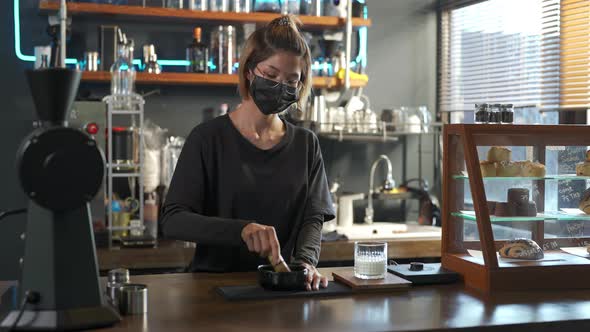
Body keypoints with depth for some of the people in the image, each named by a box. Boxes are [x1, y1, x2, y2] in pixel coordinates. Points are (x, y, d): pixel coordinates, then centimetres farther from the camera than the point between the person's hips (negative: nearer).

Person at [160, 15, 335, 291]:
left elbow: (313, 218, 4)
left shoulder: (306, 144, 9)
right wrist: (241, 229, -26)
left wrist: (305, 260, -19)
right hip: (215, 281, -2)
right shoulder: (208, 138, -4)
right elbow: (172, 221, -11)